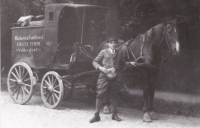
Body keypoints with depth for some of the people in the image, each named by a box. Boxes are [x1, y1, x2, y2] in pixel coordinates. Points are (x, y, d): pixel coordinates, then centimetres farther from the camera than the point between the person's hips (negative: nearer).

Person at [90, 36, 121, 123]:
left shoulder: (118, 53, 10)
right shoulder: (103, 52, 3)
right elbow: (94, 62, 2)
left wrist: (115, 69, -12)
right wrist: (101, 68, -13)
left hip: (114, 77, 3)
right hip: (104, 76, -2)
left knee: (114, 95, 8)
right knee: (100, 95, -3)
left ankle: (114, 114, 21)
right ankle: (96, 115, 4)